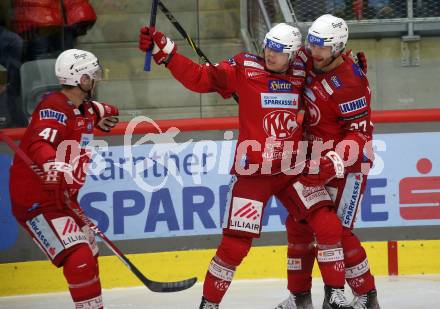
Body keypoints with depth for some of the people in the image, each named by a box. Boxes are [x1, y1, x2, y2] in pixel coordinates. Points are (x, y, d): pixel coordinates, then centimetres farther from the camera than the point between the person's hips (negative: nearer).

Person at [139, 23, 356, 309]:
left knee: (329, 226, -9)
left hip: (293, 168, 3)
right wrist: (164, 51, -21)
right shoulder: (244, 68, -8)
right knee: (235, 243, -4)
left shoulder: (302, 74, 3)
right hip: (252, 172, -3)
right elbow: (199, 78, -12)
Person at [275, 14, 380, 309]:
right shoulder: (309, 61, -3)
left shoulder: (349, 83, -26)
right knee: (299, 223, 8)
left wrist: (331, 164, -33)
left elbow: (360, 134, -24)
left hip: (348, 163, -8)